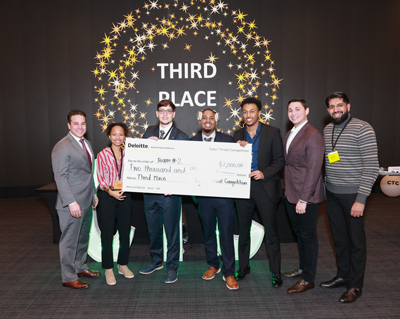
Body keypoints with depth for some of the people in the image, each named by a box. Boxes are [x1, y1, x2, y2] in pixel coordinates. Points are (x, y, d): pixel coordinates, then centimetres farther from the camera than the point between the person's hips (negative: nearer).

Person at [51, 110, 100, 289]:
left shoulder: (86, 144, 13)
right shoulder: (62, 147, -14)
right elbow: (60, 177, -19)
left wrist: (93, 194, 17)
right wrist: (71, 202, -23)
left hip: (86, 202, 9)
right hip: (72, 204, -9)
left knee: (83, 237, 20)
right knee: (70, 240, 3)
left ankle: (80, 267, 37)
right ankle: (68, 278, 17)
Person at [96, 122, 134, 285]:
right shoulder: (103, 154, -3)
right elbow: (100, 179, -5)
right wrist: (111, 191, -16)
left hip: (124, 196, 3)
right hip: (106, 196, -3)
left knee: (125, 232, 9)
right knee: (107, 233, 3)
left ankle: (122, 265, 27)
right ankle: (108, 269, 17)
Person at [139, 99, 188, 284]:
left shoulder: (181, 137, -4)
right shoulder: (149, 132, 9)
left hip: (170, 192, -4)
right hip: (150, 190, 4)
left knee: (172, 231, 6)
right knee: (153, 229, 18)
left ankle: (172, 267, 23)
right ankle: (156, 261, 38)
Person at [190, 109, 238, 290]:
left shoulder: (227, 140, 1)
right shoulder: (192, 142, 5)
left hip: (224, 195, -2)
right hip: (204, 195, 2)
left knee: (226, 234, 3)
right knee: (208, 232, 16)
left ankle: (229, 273, 19)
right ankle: (213, 265, 37)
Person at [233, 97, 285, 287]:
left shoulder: (272, 132, -2)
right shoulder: (238, 135, 8)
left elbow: (280, 160, -3)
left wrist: (264, 173, -17)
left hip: (265, 187, -3)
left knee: (271, 231, 2)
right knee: (243, 230, 14)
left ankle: (275, 272, 17)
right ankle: (243, 266, 30)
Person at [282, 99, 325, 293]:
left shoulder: (313, 135, -15)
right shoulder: (290, 134, 13)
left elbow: (313, 169, -20)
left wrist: (303, 199, -21)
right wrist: (287, 190, 11)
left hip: (307, 196, -8)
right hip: (291, 194, 8)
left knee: (308, 235, 4)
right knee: (299, 233, 19)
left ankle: (308, 279, 18)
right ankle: (303, 268, 37)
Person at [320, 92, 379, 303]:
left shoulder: (362, 129, -12)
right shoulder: (327, 129, 8)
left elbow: (372, 167, -15)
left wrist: (361, 199, -19)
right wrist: (325, 186, 10)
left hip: (352, 194, -6)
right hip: (331, 193, 6)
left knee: (355, 240, 6)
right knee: (339, 238, 17)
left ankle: (355, 286, 22)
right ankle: (343, 275, 34)